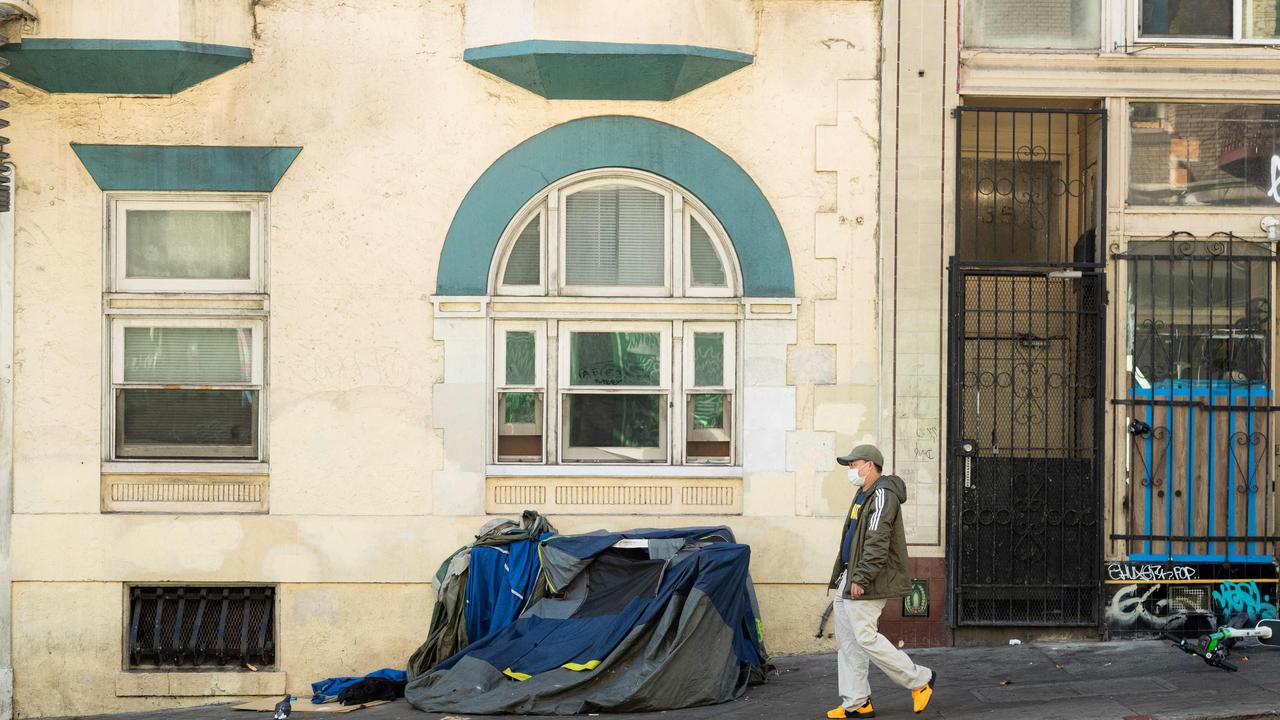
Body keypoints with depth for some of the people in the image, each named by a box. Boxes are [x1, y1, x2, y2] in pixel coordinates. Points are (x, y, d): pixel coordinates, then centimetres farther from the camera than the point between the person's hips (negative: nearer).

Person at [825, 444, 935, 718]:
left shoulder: (882, 495, -14)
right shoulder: (864, 495, 20)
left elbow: (877, 542, -22)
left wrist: (860, 578, -24)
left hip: (864, 583, -10)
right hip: (849, 579, 10)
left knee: (866, 637, -11)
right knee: (846, 640, 8)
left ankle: (920, 680, 1)